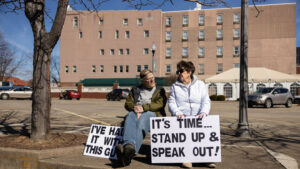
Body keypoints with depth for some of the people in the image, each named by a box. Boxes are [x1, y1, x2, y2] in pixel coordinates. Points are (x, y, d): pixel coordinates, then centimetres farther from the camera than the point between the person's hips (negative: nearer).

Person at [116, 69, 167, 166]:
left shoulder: (159, 90, 23)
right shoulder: (135, 90, 30)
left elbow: (159, 104, 3)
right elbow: (128, 103, 16)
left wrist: (143, 107, -12)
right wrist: (135, 108, -8)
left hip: (152, 113, -2)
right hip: (135, 112, 3)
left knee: (142, 121, -39)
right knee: (129, 118, -36)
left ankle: (131, 152, -62)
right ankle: (129, 145, -62)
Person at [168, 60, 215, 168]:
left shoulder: (200, 84, 15)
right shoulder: (175, 86, 17)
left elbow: (206, 101, 6)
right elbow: (171, 103, 6)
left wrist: (203, 112, -15)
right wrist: (178, 113, -15)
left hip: (197, 117, 0)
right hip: (181, 117, 0)